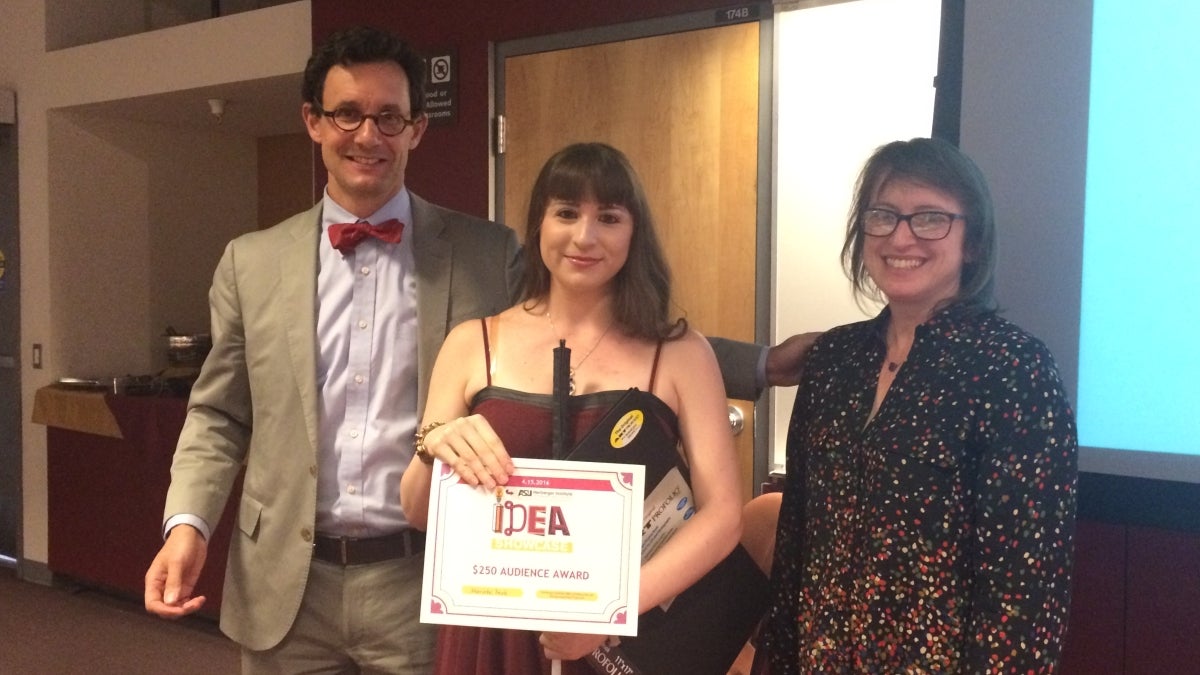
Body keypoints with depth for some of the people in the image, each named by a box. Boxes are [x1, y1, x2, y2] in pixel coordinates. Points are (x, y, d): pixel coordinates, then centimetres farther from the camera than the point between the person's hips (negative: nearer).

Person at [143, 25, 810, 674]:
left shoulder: (488, 253, -1)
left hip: (428, 585, -2)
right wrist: (188, 524, -7)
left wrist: (761, 364, -4)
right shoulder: (252, 262, 4)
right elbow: (219, 415, 10)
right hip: (287, 588, 2)